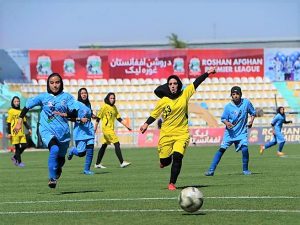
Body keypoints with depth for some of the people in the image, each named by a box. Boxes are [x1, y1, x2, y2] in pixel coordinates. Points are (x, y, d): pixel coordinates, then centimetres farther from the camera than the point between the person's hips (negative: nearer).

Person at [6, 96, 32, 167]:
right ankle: (19, 162, 6)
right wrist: (9, 133, -10)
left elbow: (24, 121, 20)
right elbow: (8, 123, -5)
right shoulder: (11, 111, -3)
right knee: (17, 147, -3)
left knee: (24, 145, 2)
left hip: (21, 132, 6)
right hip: (14, 133, -6)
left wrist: (28, 128, 8)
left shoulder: (21, 111, 14)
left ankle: (15, 157, 21)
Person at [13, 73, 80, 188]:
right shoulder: (43, 97, 3)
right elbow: (27, 106, 8)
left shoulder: (67, 97, 3)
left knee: (61, 158, 12)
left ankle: (57, 170, 51)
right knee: (54, 149, -31)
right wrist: (19, 122, 5)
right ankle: (52, 178, -24)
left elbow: (76, 111, -4)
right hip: (47, 130, -2)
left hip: (63, 131, 2)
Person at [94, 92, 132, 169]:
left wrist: (126, 126, 10)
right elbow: (98, 117, -7)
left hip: (111, 129, 8)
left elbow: (118, 118, 16)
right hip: (106, 128, -8)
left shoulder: (114, 107, 13)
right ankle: (122, 162, -14)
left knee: (104, 145, 11)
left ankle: (97, 164, 17)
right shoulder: (105, 107, -9)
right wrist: (95, 128, -8)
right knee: (117, 144, -13)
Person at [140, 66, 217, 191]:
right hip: (166, 134, 0)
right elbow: (154, 114, 6)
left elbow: (196, 83, 4)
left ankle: (172, 183, -4)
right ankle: (165, 161, 43)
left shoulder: (185, 95, 0)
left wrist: (207, 73, 3)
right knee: (165, 161, 2)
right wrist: (146, 124, -5)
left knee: (177, 157, -17)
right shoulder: (163, 101, -3)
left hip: (182, 134, 0)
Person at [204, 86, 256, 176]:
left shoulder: (246, 103, -6)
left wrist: (251, 121, -10)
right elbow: (223, 118, -4)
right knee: (222, 149, -7)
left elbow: (253, 113, 7)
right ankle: (211, 170, -5)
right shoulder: (228, 106, -9)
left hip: (242, 132, 0)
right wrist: (226, 123, -25)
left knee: (244, 149, -15)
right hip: (230, 132, 0)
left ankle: (245, 169, 8)